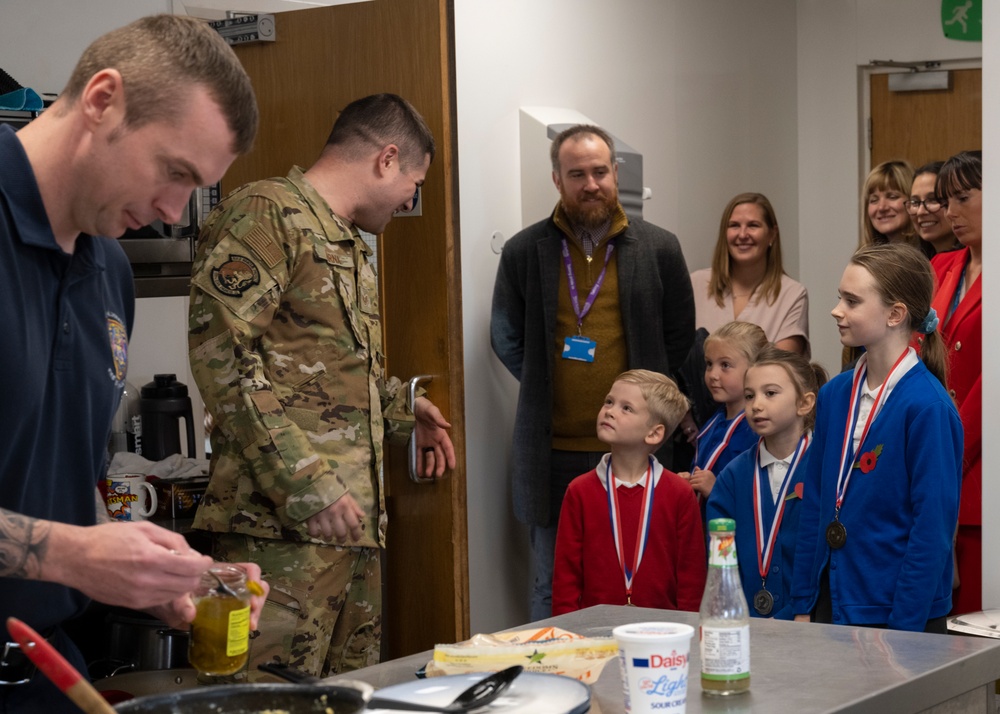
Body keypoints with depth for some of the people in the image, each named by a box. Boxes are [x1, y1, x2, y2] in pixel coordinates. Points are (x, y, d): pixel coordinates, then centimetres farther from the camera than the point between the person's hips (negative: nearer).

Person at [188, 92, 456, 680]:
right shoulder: (266, 213, -7)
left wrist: (402, 410, 28)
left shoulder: (352, 247, 25)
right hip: (283, 522, -10)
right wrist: (303, 482, -22)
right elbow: (221, 351, -17)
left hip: (355, 519, 10)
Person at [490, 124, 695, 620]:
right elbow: (506, 339, 14)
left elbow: (679, 335, 12)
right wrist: (546, 388, 8)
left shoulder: (659, 249, 3)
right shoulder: (523, 253, 3)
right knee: (553, 590, 8)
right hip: (553, 453, 1)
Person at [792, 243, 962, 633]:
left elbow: (933, 531, -16)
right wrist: (803, 607, 7)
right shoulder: (834, 395, 5)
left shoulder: (928, 407, -16)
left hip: (898, 618, -6)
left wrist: (903, 630, -16)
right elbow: (813, 505, 9)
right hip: (831, 601, 6)